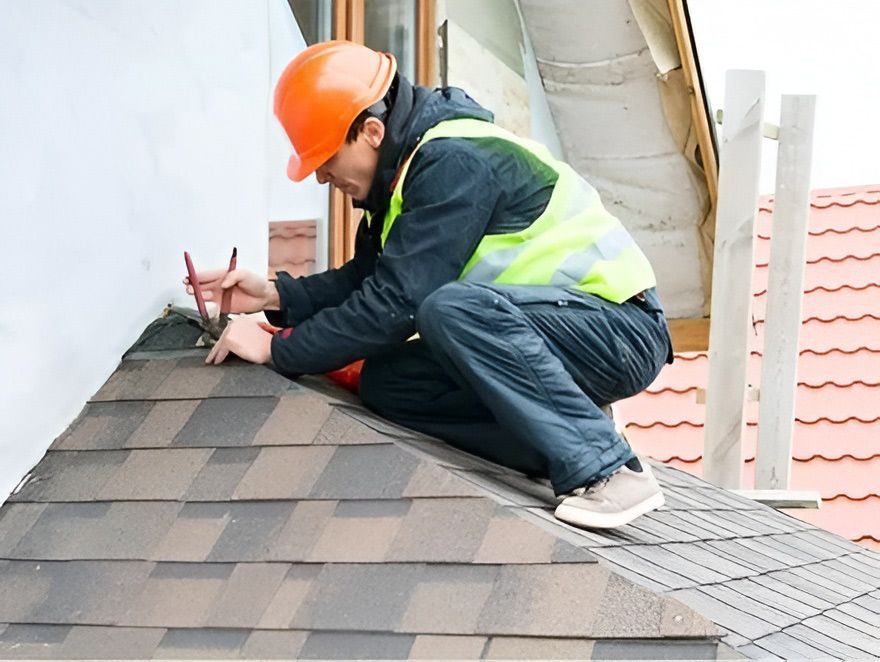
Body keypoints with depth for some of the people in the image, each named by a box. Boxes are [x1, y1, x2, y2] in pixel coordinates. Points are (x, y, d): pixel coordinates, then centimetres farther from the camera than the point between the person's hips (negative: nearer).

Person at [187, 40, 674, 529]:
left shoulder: (455, 162, -21)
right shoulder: (406, 166, 8)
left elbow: (397, 301, -25)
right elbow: (370, 277, 17)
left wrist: (276, 350, -17)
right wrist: (276, 296, 3)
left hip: (623, 330, -9)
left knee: (452, 309, -33)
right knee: (386, 383, -2)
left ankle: (610, 471, -25)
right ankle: (571, 439, -3)